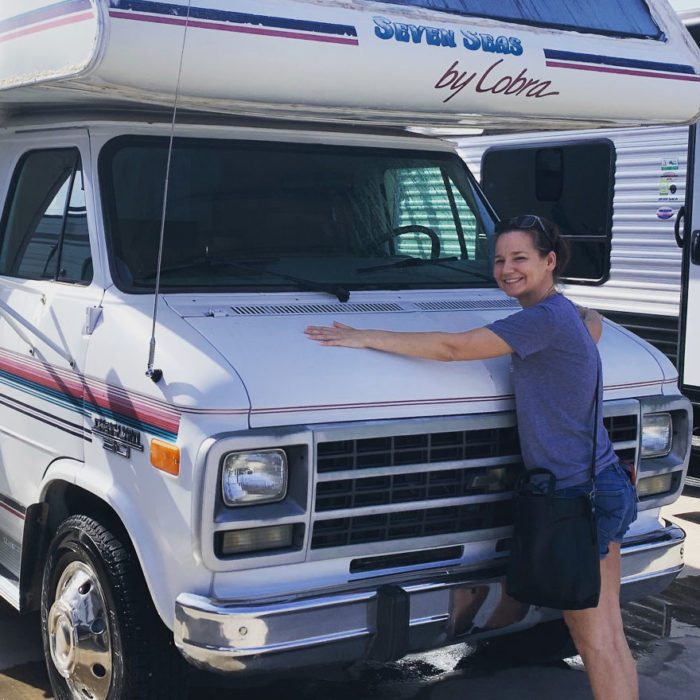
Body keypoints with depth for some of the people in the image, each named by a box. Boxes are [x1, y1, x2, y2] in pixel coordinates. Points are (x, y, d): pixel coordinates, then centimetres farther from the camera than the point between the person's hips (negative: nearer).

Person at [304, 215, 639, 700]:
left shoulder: (546, 318, -18)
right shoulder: (566, 313, 12)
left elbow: (452, 347, -19)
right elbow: (594, 320, 40)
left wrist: (365, 338, -14)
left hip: (582, 496, -10)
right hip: (601, 485, 10)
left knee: (598, 641, 0)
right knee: (604, 634, 17)